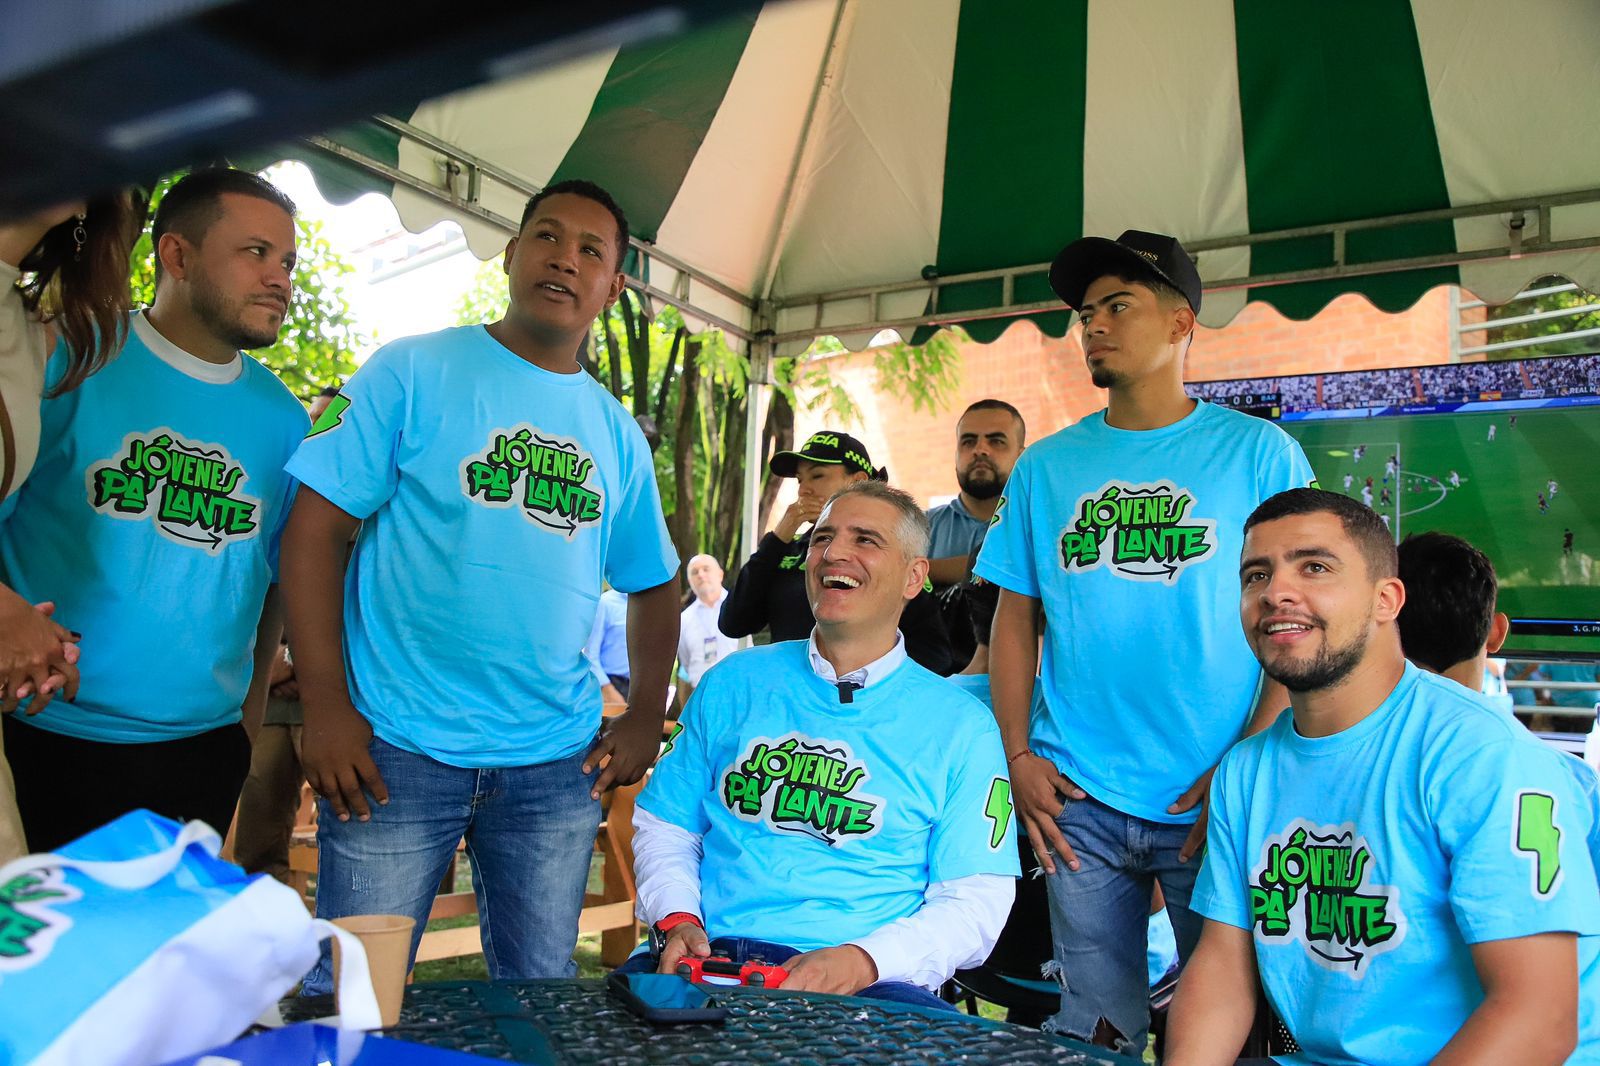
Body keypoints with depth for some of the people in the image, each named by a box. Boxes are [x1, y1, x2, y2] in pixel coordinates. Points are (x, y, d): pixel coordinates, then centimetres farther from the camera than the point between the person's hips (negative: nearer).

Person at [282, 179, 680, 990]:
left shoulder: (617, 433, 10)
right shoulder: (414, 372, -1)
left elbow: (654, 584, 17)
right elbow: (316, 529, -5)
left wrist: (644, 719, 5)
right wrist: (325, 707, -12)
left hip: (559, 764, 4)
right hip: (399, 748, -3)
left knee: (541, 999, 15)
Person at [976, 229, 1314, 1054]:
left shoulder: (1258, 451, 0)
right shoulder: (1045, 466, 8)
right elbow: (1015, 620, 10)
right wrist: (1019, 759, 0)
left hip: (1217, 803, -2)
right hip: (1078, 802, 2)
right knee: (1095, 1031, 12)